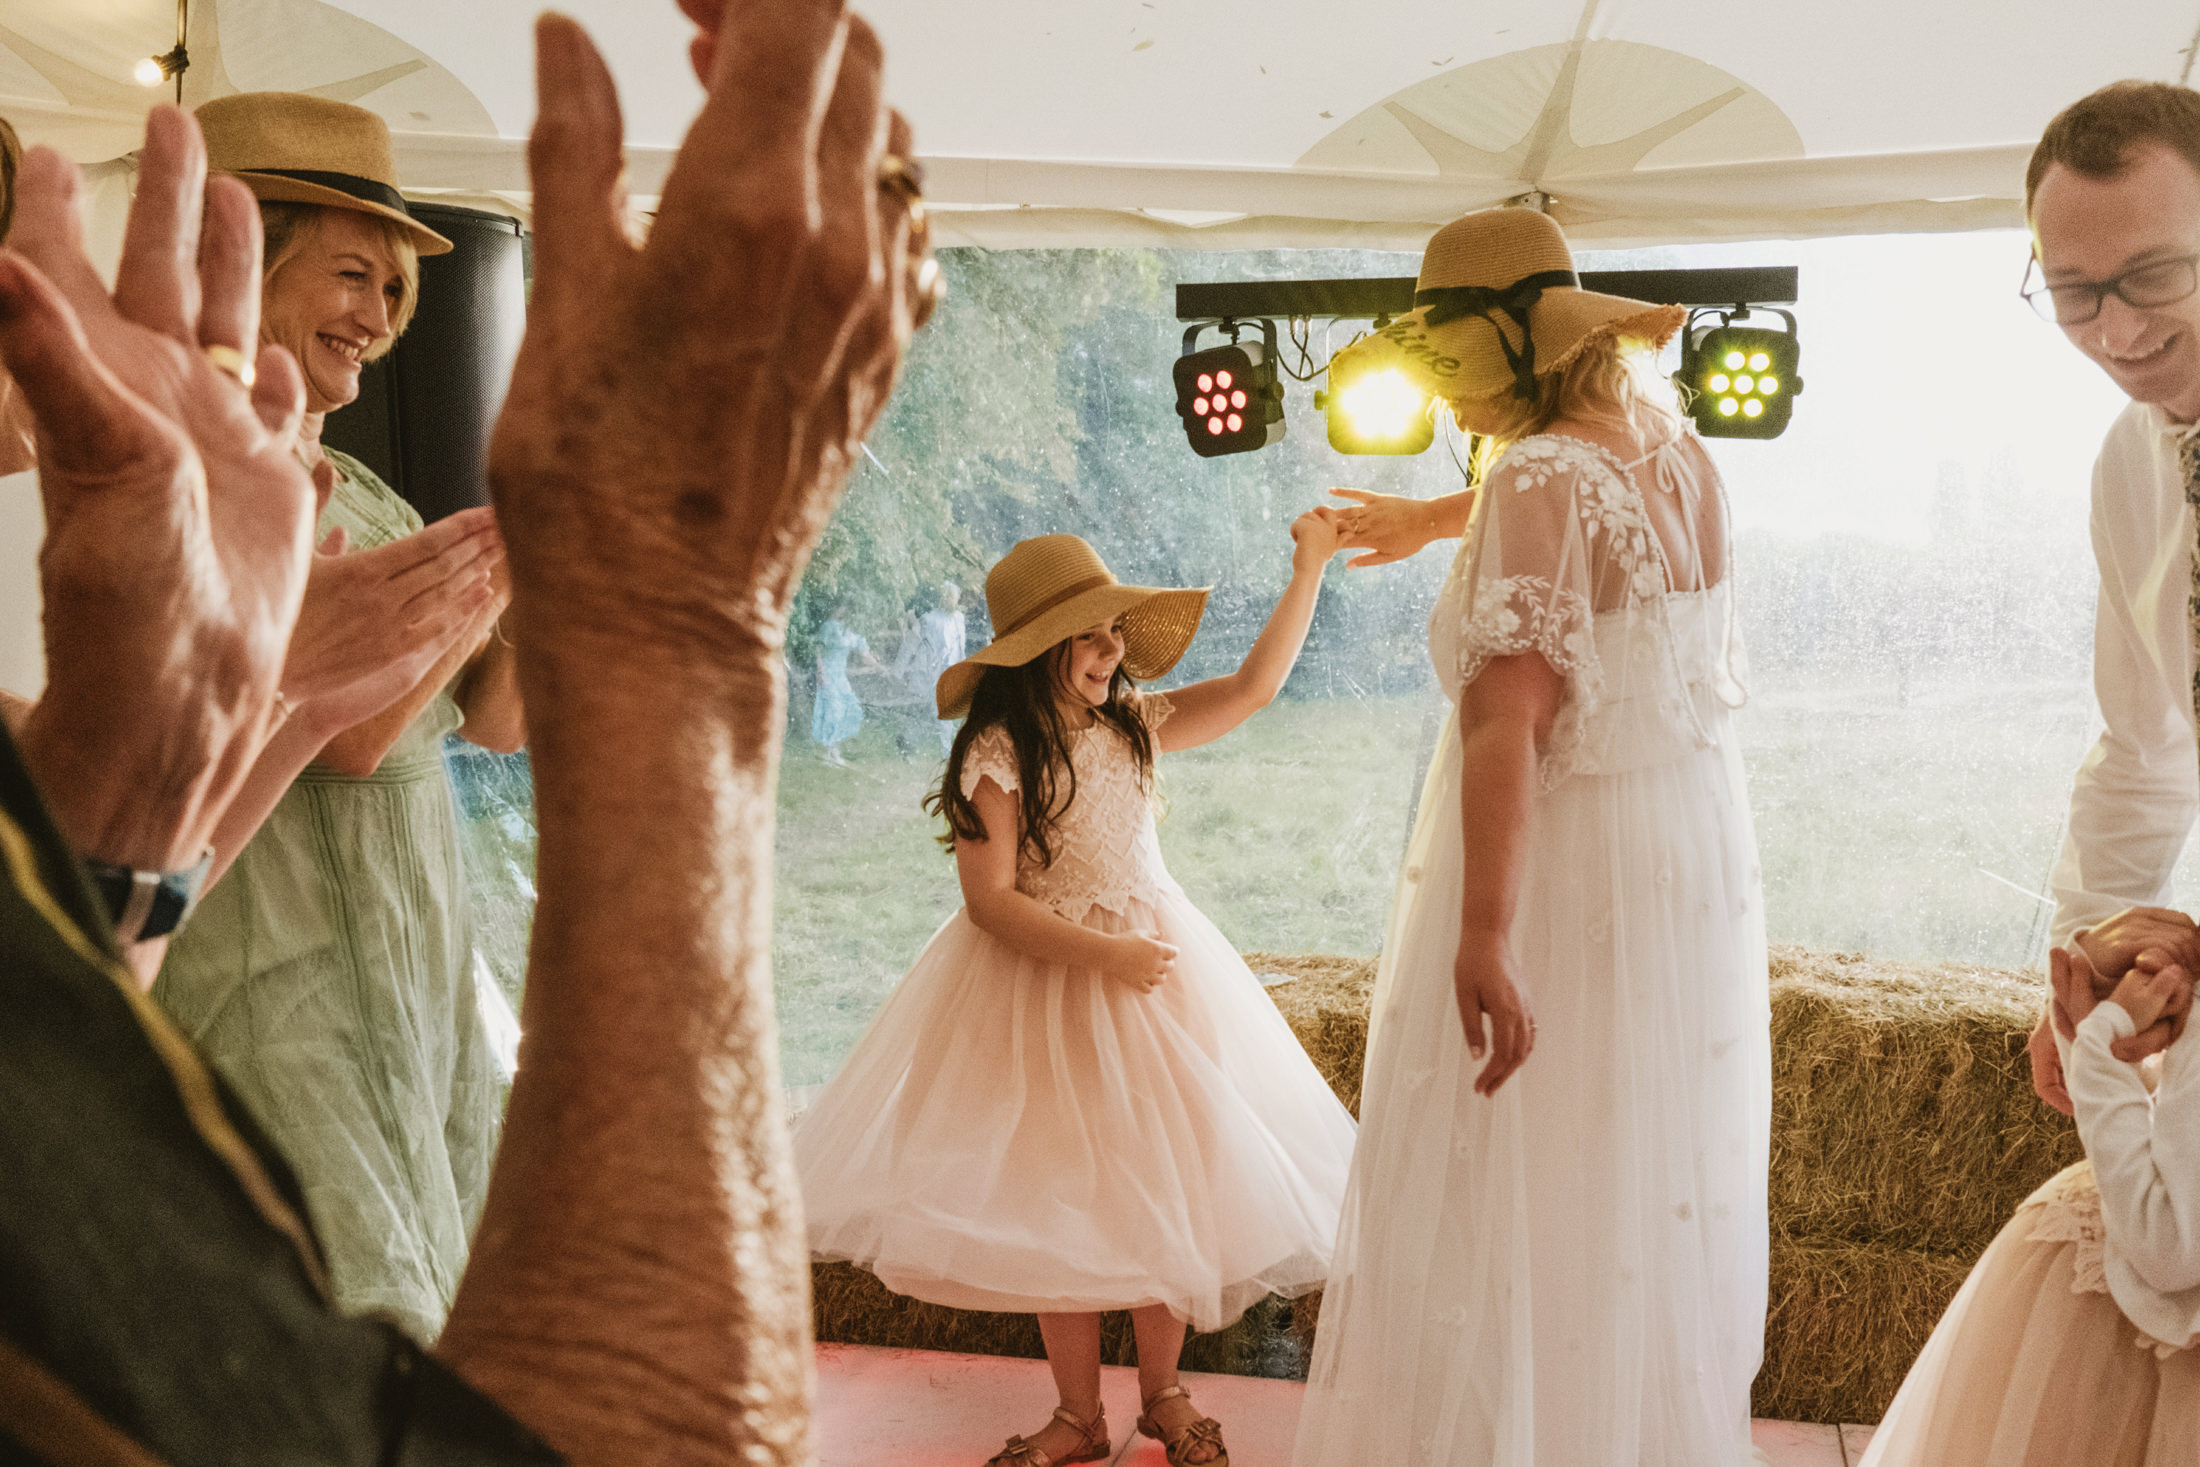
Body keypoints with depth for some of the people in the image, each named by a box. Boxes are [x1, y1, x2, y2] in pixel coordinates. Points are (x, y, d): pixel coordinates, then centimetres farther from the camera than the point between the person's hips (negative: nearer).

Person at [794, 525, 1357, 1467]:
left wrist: (1308, 570, 4)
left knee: (1160, 1183, 3)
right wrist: (1105, 954, -22)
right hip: (1041, 985, -4)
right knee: (1059, 1201, 3)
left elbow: (1253, 687, 5)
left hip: (1156, 971, 4)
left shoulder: (1133, 724, 2)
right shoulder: (996, 753, -14)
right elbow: (990, 900, -18)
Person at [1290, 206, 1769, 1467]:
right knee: (1663, 1203, 19)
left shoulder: (1539, 480, -19)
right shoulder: (1675, 452, 5)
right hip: (1697, 858, 8)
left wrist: (1483, 937, -39)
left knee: (1512, 1211, 2)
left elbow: (1507, 716, -32)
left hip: (1557, 873, -8)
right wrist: (1433, 519, 45)